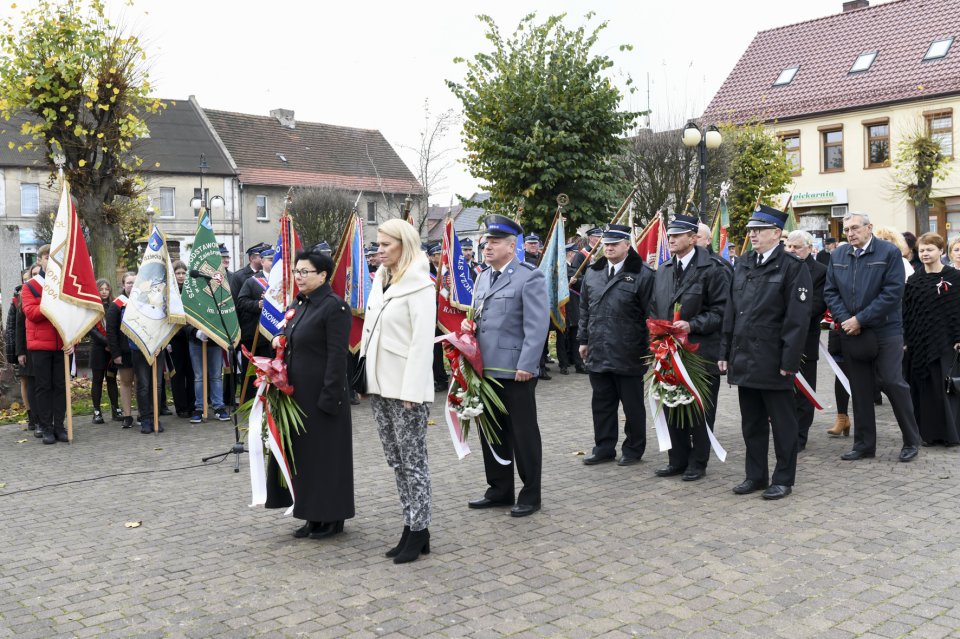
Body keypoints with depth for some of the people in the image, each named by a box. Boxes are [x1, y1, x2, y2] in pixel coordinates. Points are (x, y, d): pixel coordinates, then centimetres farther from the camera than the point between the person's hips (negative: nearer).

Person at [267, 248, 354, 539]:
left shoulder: (334, 307, -14)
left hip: (321, 395, -9)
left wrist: (329, 397, -21)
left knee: (324, 453, 1)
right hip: (297, 393, 9)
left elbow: (337, 356, -18)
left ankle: (331, 518, 15)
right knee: (303, 453, 13)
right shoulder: (298, 305, 12)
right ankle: (313, 516, 24)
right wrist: (280, 338, 5)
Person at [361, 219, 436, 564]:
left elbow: (422, 341, -15)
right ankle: (410, 526, 21)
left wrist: (412, 390, -18)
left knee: (413, 461, 0)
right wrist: (366, 379, 11)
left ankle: (419, 532, 10)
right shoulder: (380, 281, 13)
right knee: (396, 460, 12)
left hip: (406, 388, -8)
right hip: (380, 386, 8)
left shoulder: (419, 285, -10)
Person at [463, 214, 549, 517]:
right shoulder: (483, 278, 15)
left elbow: (537, 325, -14)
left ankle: (530, 494, 16)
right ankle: (499, 489, 28)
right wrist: (470, 325, 4)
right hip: (486, 369, 7)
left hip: (515, 371, -7)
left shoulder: (529, 277, -9)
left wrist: (526, 366, -19)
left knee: (523, 435, 4)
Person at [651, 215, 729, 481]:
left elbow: (721, 310, -11)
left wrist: (692, 325, -20)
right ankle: (677, 459, 24)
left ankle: (697, 463, 16)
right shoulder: (663, 270, 13)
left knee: (700, 410, 4)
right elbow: (654, 308, 20)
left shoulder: (713, 269, -9)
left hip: (701, 352, -6)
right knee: (671, 407, 12)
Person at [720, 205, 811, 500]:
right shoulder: (742, 266, 12)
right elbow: (731, 311, 14)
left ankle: (783, 479, 16)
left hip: (773, 362, -6)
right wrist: (725, 352, 11)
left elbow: (798, 318, -12)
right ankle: (756, 475, 26)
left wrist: (789, 360, -16)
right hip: (744, 359, 7)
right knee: (751, 421, 15)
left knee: (782, 422, 6)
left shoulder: (792, 267, -8)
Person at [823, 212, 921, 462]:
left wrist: (860, 319, -16)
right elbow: (830, 292, 7)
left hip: (885, 331, -4)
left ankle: (911, 440, 12)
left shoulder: (889, 253, -6)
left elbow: (893, 293, -13)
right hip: (851, 332, 4)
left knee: (892, 383, -5)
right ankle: (863, 444, 17)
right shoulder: (837, 256, 8)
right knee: (860, 389, 8)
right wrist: (844, 319, -9)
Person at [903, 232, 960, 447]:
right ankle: (929, 432, 12)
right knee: (923, 387, 4)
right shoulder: (913, 281, 8)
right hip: (919, 342, 3)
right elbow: (906, 312, 7)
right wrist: (905, 340, 3)